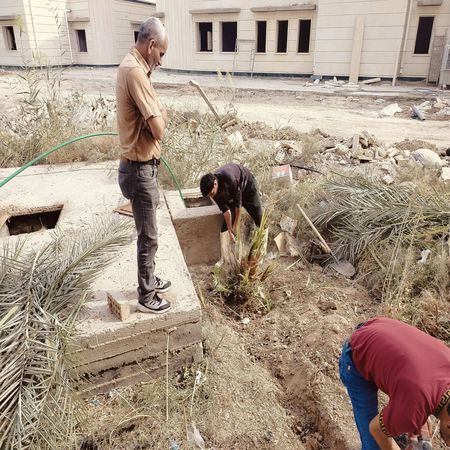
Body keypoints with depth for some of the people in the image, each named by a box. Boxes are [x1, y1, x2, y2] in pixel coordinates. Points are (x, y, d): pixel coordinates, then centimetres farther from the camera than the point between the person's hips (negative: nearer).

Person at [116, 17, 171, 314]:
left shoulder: (132, 67, 12)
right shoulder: (135, 71, -22)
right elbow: (159, 128, -25)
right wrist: (161, 114, -6)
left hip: (142, 166, 10)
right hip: (140, 170, -10)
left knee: (148, 233, 22)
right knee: (148, 237, 3)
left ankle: (150, 280, 39)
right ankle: (146, 297, 20)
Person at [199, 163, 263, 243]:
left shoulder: (229, 179, -45)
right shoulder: (211, 188, -27)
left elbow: (238, 202, -34)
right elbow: (225, 209, -21)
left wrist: (235, 226, -26)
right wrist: (230, 231, -21)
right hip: (230, 192, 4)